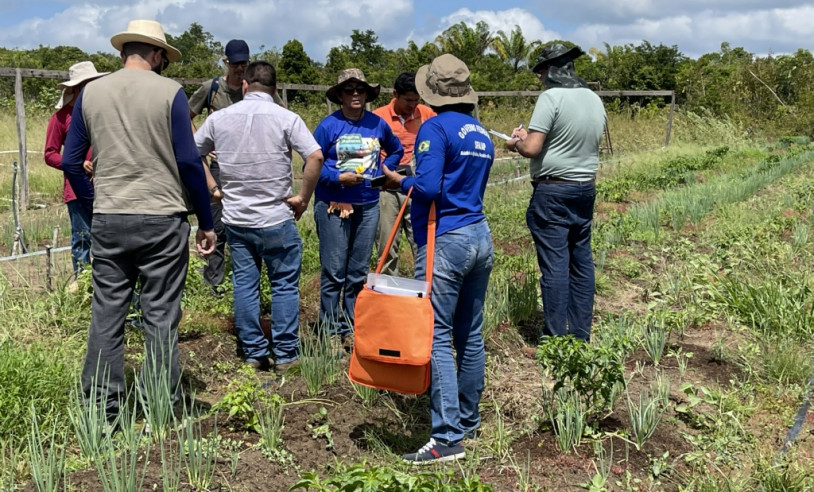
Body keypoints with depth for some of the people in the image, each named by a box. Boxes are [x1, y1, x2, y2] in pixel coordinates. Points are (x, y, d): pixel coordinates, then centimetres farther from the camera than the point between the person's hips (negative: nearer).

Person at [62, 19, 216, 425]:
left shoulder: (90, 93, 6)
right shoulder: (169, 92, -5)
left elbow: (71, 162, 7)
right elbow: (189, 161, -7)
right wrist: (206, 222, -1)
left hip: (107, 220, 3)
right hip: (162, 219, -3)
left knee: (106, 313, 9)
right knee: (160, 315, 5)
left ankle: (101, 407, 15)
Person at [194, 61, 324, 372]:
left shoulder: (219, 118, 2)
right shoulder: (286, 118, -8)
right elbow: (315, 157, -18)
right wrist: (303, 198, -8)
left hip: (235, 219, 3)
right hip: (276, 219, -3)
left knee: (244, 284, 11)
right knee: (284, 285, 7)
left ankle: (253, 353, 18)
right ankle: (285, 354, 11)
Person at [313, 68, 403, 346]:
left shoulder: (378, 124, 3)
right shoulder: (328, 125, -8)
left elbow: (396, 150, 21)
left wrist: (383, 171, 5)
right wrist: (338, 178, -19)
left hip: (368, 206, 4)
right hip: (333, 205, -4)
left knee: (359, 272, 11)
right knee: (334, 272, 1)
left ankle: (352, 328, 23)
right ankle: (331, 331, 11)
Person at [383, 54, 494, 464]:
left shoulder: (436, 127, -9)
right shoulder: (481, 133, 14)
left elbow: (428, 187, -20)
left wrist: (398, 180, -1)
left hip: (445, 241, -8)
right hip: (480, 237, 8)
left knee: (436, 336, -7)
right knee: (470, 334, 14)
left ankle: (448, 436, -7)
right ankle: (468, 421, 26)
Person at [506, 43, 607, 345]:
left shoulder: (551, 97, -14)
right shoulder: (595, 99, 9)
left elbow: (532, 149, -20)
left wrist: (516, 144, 3)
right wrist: (531, 137, 21)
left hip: (553, 191, -7)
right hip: (586, 189, 8)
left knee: (554, 265, -3)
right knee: (581, 261, 12)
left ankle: (556, 341, 3)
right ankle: (581, 337, 20)